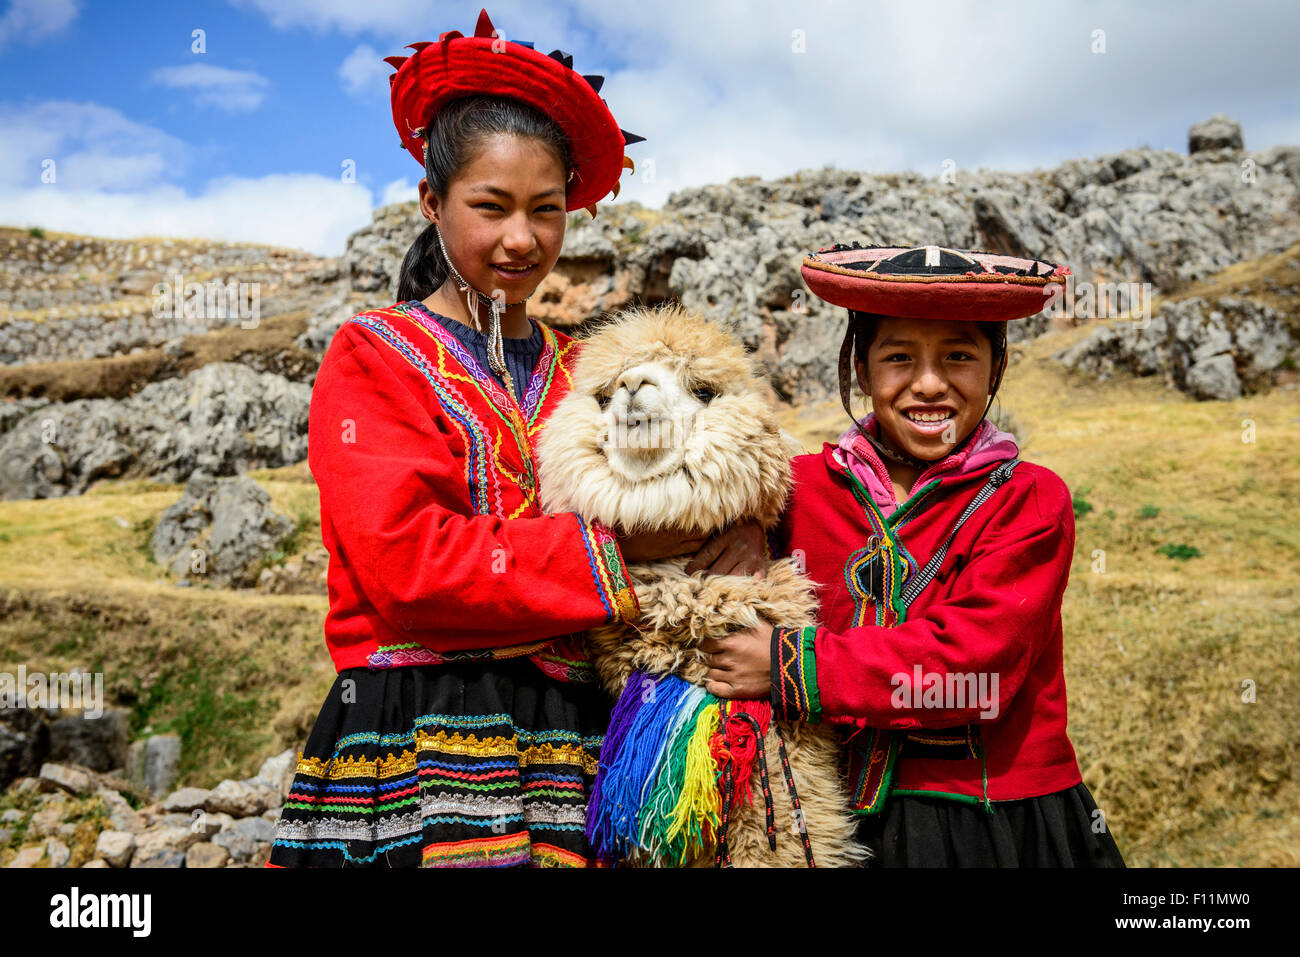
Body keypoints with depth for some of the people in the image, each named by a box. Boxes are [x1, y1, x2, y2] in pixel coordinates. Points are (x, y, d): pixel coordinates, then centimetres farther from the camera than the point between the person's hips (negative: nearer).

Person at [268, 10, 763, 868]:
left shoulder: (582, 374, 14)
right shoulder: (373, 357, 3)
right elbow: (401, 560, -11)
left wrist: (740, 526, -8)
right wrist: (615, 548, -11)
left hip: (568, 747, 4)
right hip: (414, 743, -3)